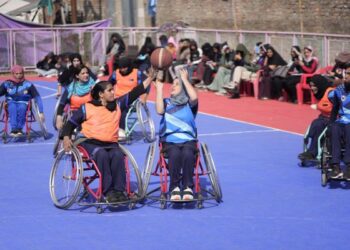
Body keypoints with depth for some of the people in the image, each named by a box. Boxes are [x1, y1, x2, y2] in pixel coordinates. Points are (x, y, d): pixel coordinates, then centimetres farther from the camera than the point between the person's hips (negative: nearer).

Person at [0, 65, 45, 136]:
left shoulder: (28, 85, -2)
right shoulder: (7, 84, 2)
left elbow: (37, 98, -4)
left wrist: (41, 112, -11)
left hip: (24, 104, -1)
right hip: (11, 104, 1)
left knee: (21, 107, -36)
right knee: (12, 107, -35)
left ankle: (19, 128, -38)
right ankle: (14, 129, -47)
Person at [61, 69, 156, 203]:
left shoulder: (118, 105, 16)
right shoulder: (87, 108, 6)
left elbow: (134, 93, 11)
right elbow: (71, 123, 9)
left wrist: (150, 78, 5)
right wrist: (66, 137, -9)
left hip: (111, 144, 3)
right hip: (91, 143, -3)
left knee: (118, 155, -32)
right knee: (102, 154, -36)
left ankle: (119, 190, -31)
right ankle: (108, 192, -35)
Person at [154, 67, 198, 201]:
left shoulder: (189, 103, 12)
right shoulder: (167, 102, 16)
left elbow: (194, 97, -13)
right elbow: (160, 110, -6)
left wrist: (185, 79, -4)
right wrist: (159, 88, -2)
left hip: (188, 139, 0)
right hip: (169, 140, 0)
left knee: (188, 154, -34)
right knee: (175, 153, -33)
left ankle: (188, 187, -28)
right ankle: (175, 188, -27)